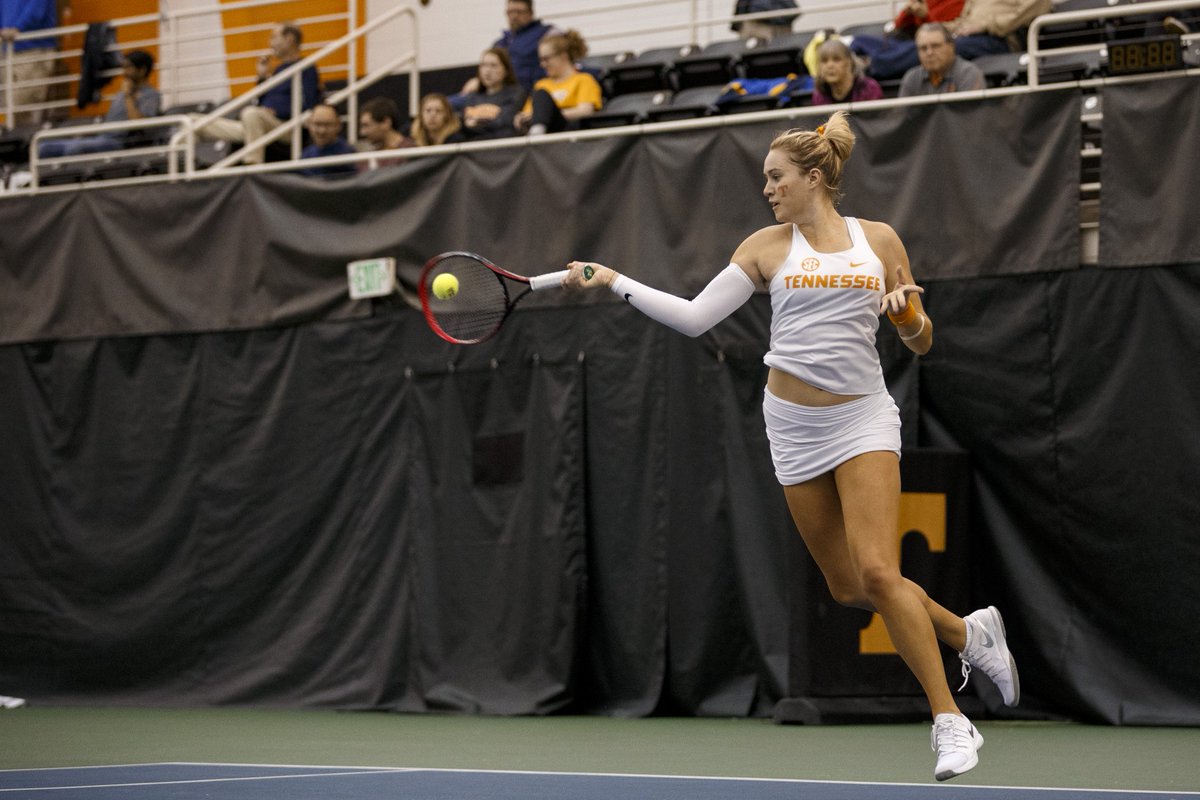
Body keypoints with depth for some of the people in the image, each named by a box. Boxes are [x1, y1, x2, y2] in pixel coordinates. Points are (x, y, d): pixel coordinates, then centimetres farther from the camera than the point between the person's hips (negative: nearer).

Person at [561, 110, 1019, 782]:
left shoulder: (879, 240, 3)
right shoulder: (767, 247, 5)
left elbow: (921, 343, 8)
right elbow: (694, 317, 2)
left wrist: (910, 314, -14)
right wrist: (613, 282, -4)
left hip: (863, 417, -3)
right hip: (795, 424, 3)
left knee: (877, 572, -18)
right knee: (850, 589, 4)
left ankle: (951, 721, -11)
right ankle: (969, 633, 29)